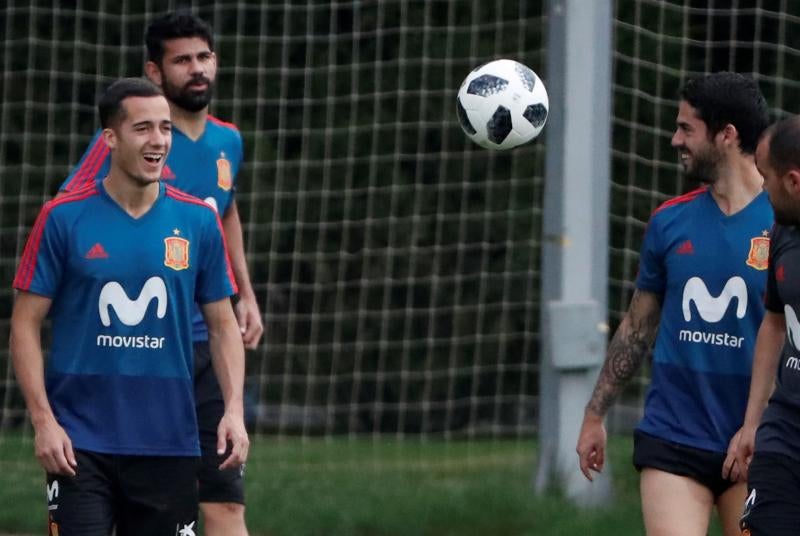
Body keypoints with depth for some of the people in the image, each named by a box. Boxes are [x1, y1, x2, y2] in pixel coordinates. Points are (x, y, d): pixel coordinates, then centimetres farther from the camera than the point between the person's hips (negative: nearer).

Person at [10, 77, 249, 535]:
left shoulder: (199, 222, 5)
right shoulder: (63, 218, -3)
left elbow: (223, 324, 10)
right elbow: (26, 324, -1)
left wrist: (235, 410, -4)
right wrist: (43, 420, -10)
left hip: (169, 443, 3)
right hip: (80, 444, -3)